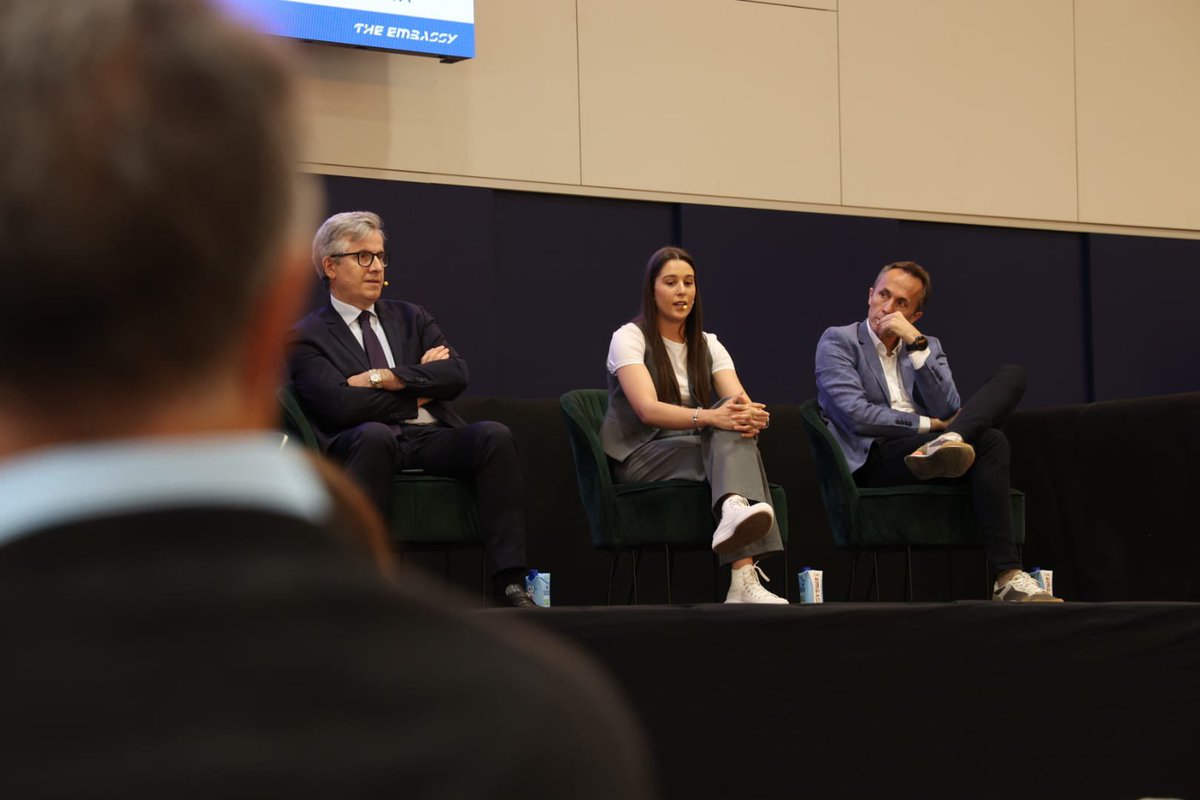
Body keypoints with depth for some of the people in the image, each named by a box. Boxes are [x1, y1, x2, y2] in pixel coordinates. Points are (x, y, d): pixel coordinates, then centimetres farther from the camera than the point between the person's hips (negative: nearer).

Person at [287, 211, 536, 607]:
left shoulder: (411, 318, 24)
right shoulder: (307, 336, 8)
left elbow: (456, 375, 7)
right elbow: (340, 403, -9)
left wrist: (385, 378, -5)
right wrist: (420, 388, 1)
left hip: (432, 439, 4)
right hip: (360, 443, -4)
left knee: (494, 435, -27)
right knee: (374, 434, -40)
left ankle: (510, 582, -33)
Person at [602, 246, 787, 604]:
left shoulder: (707, 346, 12)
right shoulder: (629, 338, -5)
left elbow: (739, 403, -6)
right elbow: (647, 409, -22)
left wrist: (753, 416, -32)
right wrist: (708, 417, -39)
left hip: (700, 450, 5)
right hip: (640, 459, -5)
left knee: (737, 425, -30)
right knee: (732, 440, -32)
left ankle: (735, 512, -62)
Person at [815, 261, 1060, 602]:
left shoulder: (927, 347, 22)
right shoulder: (837, 341, 7)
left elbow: (948, 412, 3)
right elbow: (856, 415, -9)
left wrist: (917, 344, -4)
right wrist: (931, 425, -6)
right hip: (873, 458, -6)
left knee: (1012, 376, -14)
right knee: (989, 442, -30)